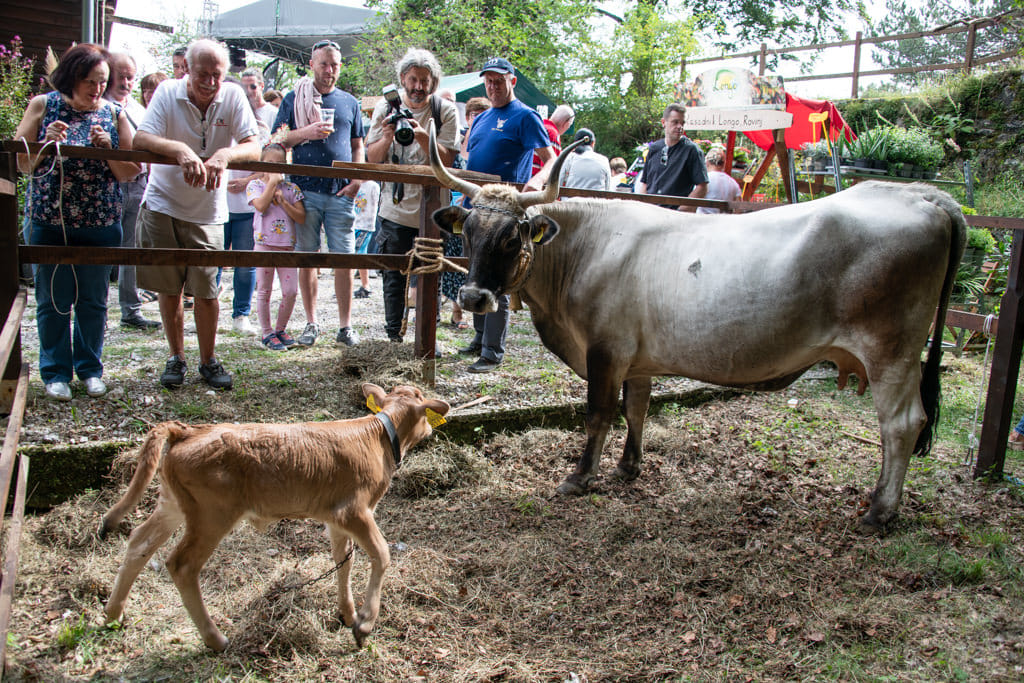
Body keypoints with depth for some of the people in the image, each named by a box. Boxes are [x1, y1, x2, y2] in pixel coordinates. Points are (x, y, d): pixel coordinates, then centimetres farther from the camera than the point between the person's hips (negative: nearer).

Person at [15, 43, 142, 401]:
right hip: (49, 221, -1)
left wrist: (107, 149, -15)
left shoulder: (113, 114, 4)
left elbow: (130, 173, 2)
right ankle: (56, 372, 19)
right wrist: (46, 144, -16)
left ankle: (90, 368, 24)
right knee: (53, 301, 6)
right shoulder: (43, 106, 1)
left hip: (101, 224, 1)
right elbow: (22, 163, 1)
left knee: (93, 301, 8)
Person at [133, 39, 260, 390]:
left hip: (207, 212, 0)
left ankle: (208, 360, 16)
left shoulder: (233, 97, -6)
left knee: (206, 289, -1)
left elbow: (253, 148, -15)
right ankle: (176, 357, 22)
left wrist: (224, 155, -36)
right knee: (168, 286, 6)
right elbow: (141, 139, -18)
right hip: (162, 205, 1)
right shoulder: (167, 92, -6)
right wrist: (179, 149, -37)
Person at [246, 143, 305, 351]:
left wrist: (283, 201, -10)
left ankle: (281, 329, 18)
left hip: (287, 245, 2)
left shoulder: (291, 188, 10)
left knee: (291, 291, 0)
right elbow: (261, 206, -16)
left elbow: (301, 217, 2)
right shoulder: (255, 185, 4)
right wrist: (272, 182, -10)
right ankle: (266, 333, 14)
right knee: (264, 290, 3)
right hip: (264, 244, -2)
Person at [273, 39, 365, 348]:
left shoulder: (349, 102, 15)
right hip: (305, 190, 0)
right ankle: (311, 323, 13)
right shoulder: (293, 99, 10)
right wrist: (306, 132, -12)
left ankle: (345, 325, 5)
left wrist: (356, 181, 1)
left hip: (341, 193, 1)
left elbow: (358, 146, 16)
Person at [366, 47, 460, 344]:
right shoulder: (386, 108, 6)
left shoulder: (446, 111, 0)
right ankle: (393, 336, 18)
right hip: (394, 208, 2)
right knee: (394, 275, 6)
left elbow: (446, 159, -8)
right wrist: (387, 137, -15)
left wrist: (422, 137, -24)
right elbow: (372, 158, 5)